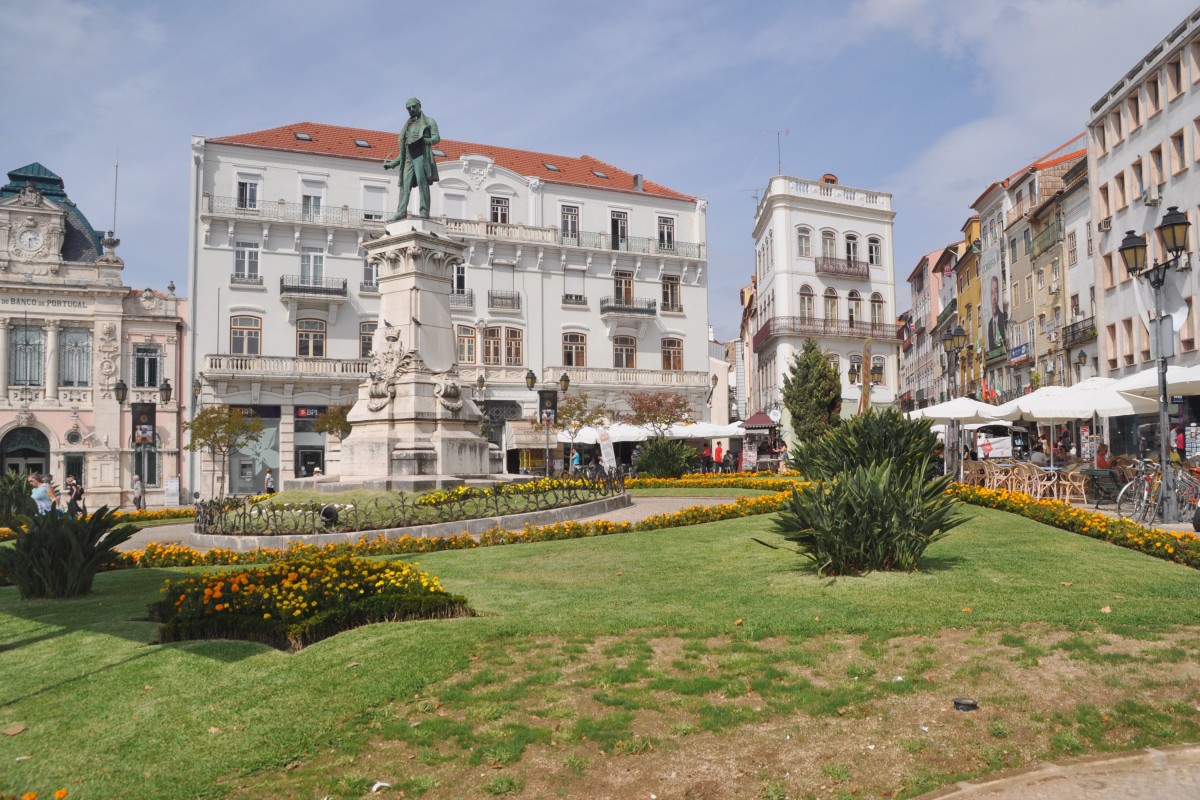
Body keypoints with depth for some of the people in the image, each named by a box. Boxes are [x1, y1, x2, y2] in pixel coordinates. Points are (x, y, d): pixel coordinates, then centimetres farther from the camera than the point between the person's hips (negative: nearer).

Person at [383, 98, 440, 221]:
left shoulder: (429, 121, 16)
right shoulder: (407, 126, 30)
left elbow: (437, 137, 0)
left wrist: (426, 140, -22)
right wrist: (392, 164, 21)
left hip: (422, 154, -5)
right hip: (408, 157, 5)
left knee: (422, 182, -15)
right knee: (405, 184, -7)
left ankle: (424, 211, -19)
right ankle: (401, 211, -16)